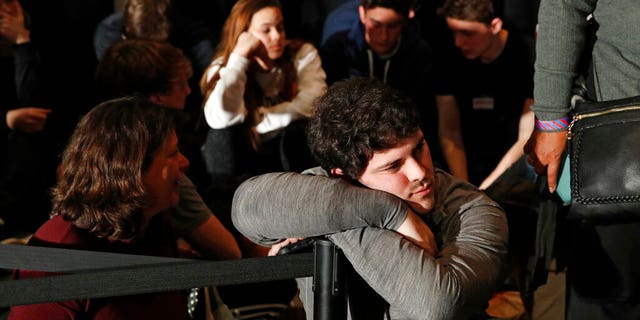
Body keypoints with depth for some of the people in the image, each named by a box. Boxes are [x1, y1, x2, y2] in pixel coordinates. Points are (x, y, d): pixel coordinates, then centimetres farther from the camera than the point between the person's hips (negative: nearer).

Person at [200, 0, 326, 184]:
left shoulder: (303, 54, -7)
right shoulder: (223, 68, -9)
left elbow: (313, 104, -24)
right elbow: (221, 118, -30)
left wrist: (258, 121, -19)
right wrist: (239, 56, -24)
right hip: (246, 158, -1)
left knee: (302, 127, -30)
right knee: (223, 132, -30)